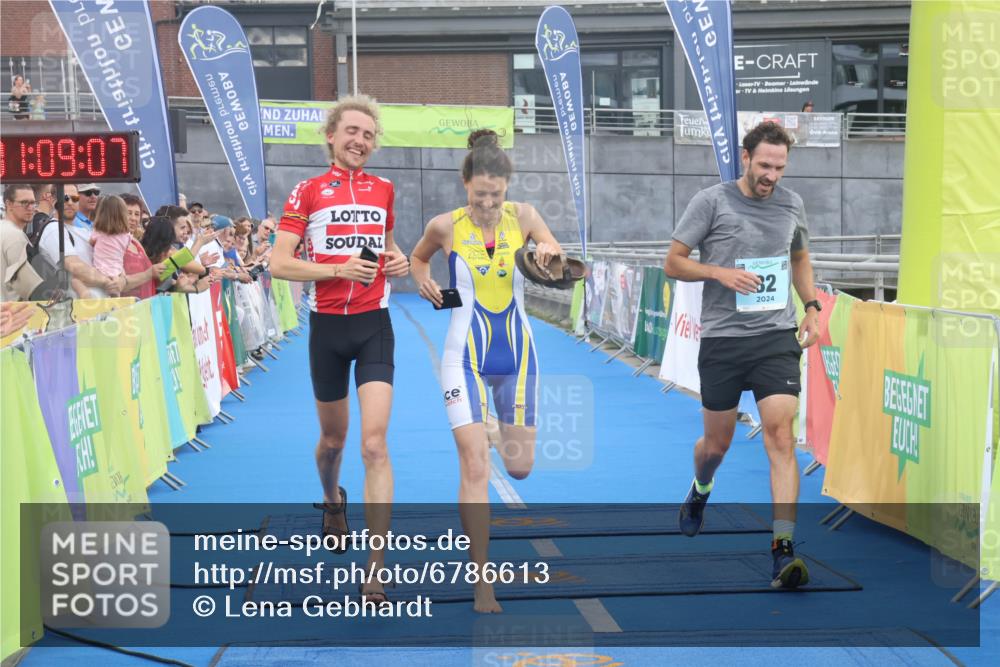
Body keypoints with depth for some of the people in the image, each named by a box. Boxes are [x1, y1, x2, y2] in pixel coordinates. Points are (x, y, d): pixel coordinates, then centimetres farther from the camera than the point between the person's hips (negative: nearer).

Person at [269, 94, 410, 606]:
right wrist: (337, 269, -18)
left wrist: (398, 261, 3)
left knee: (374, 443, -12)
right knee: (333, 438, 14)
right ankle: (332, 501, 50)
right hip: (327, 326, 0)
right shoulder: (308, 192, -1)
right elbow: (279, 264, -7)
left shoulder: (383, 190, 9)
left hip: (374, 324, 1)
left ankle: (377, 570, -13)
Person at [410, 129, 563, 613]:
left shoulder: (522, 216, -4)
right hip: (466, 357, -2)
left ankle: (499, 433, 49)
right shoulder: (445, 227, -6)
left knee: (520, 466, 11)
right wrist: (424, 280, -6)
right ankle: (481, 583, -5)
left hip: (517, 354, 3)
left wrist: (552, 254, -26)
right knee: (475, 469, -11)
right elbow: (418, 258, 15)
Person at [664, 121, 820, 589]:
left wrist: (811, 309, 12)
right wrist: (719, 272, -17)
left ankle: (783, 548, -16)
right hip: (722, 338, -2)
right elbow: (673, 263, -1)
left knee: (780, 435, -14)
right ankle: (700, 490, 47)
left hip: (778, 337, 2)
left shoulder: (791, 204, 7)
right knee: (717, 442, 10)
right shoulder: (711, 202, -5)